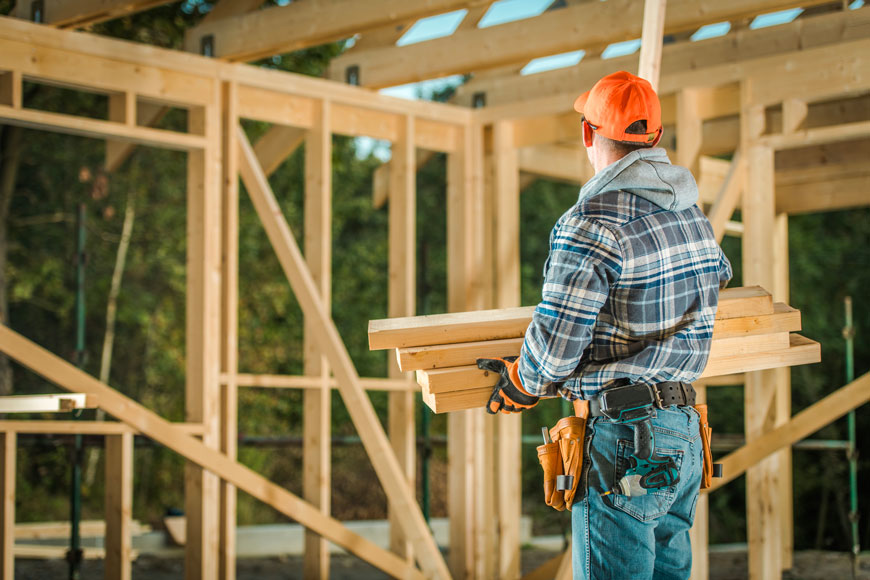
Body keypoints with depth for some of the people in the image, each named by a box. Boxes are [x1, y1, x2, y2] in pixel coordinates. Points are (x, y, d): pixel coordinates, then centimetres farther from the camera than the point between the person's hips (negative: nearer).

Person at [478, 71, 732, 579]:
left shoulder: (593, 223, -17)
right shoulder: (691, 213, 10)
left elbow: (556, 341, -19)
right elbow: (718, 274, 31)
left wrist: (523, 385, 1)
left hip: (623, 439, -8)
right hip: (685, 431, 8)